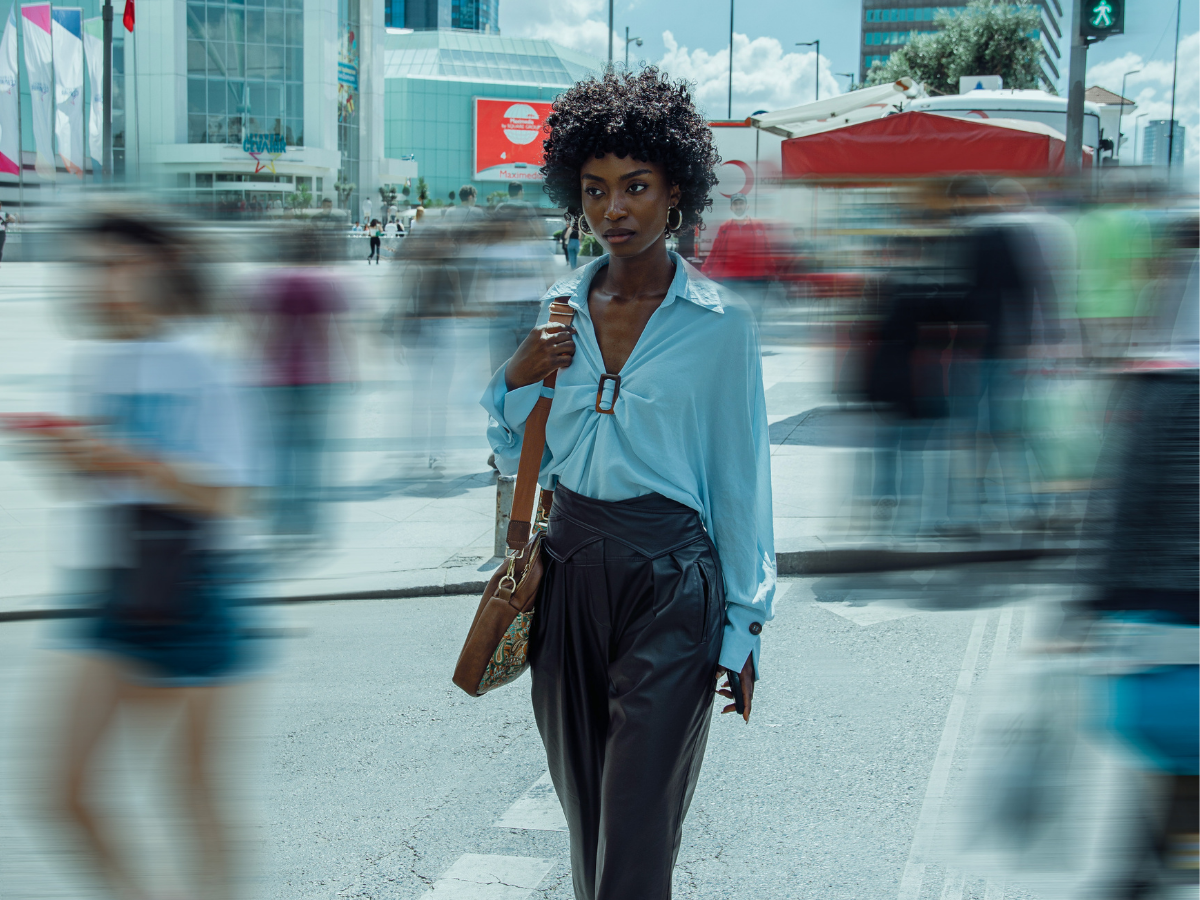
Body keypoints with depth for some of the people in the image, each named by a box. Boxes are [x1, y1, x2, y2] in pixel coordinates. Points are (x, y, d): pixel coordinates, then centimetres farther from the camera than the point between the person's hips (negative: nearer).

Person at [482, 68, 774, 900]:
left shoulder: (720, 322, -6)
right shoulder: (561, 308, 8)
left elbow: (742, 478, -3)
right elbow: (520, 459, 15)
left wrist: (743, 625, -5)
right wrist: (518, 379, -4)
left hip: (669, 580, -5)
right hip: (570, 569, 5)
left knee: (636, 832, -5)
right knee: (584, 810, 14)